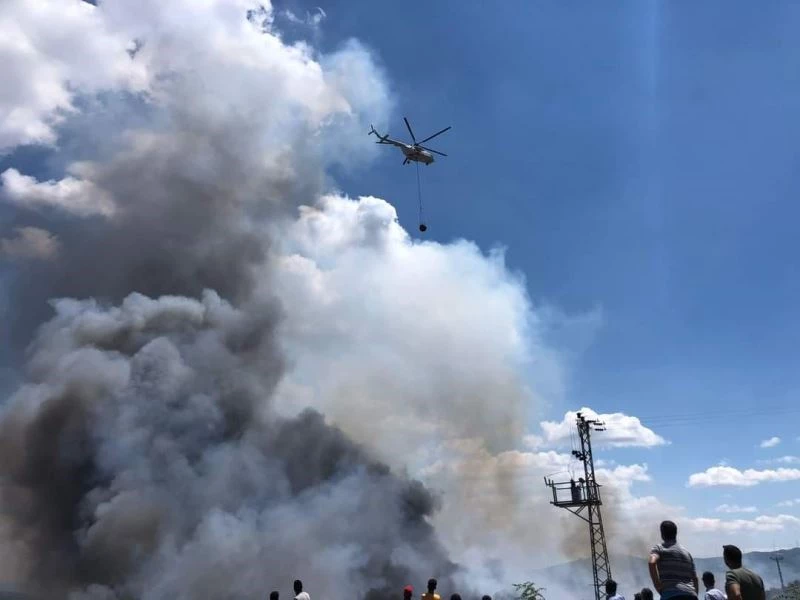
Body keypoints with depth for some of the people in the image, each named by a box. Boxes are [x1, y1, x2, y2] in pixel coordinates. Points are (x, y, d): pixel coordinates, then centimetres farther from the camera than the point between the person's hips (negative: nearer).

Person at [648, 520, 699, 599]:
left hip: (672, 596, -6)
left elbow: (651, 562, -16)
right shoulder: (687, 552, 23)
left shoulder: (659, 548, 6)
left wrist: (657, 584, -8)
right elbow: (695, 578, 21)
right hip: (690, 596, 6)